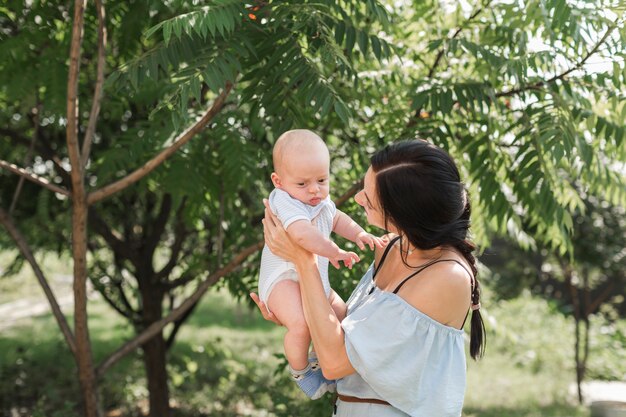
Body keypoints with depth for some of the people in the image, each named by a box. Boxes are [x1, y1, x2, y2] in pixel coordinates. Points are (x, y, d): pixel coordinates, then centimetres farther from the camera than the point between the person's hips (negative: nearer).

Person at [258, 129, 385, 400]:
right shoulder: (285, 202, -26)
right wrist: (335, 253, -30)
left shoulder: (321, 200, 6)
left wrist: (358, 234, 8)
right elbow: (303, 235, -43)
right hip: (284, 278, -10)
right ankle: (300, 371, -5)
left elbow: (337, 219, 27)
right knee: (301, 324, -33)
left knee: (341, 314, 19)